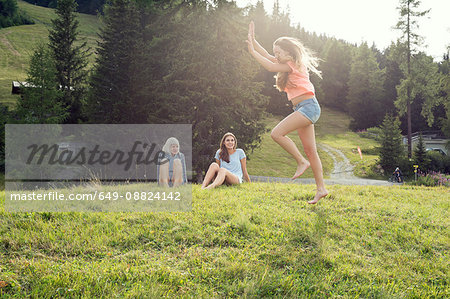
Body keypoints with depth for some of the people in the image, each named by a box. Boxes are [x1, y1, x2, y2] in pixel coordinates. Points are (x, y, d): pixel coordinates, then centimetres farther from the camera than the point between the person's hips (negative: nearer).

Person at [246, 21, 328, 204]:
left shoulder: (295, 64, -6)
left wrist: (252, 51, -6)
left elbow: (270, 67, -13)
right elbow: (268, 57, 22)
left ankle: (302, 162, -9)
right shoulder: (289, 65, 19)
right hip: (302, 109, 10)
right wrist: (253, 40, 16)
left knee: (277, 133, -20)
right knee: (310, 151, 6)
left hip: (308, 106, -10)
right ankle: (321, 189, 7)